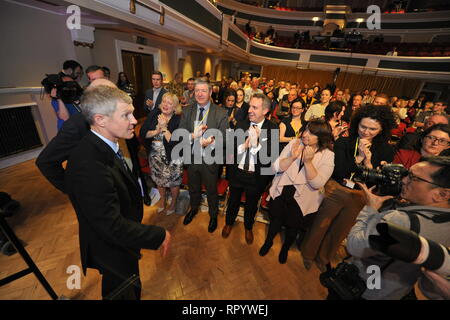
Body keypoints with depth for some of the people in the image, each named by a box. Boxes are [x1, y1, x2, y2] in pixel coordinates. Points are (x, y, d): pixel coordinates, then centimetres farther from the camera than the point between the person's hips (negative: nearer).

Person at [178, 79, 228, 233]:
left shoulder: (221, 113, -12)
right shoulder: (187, 111, -2)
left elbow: (223, 138, -14)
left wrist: (212, 142, -34)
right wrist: (193, 135, -26)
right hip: (191, 158, 3)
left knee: (211, 190, 18)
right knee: (193, 188, 26)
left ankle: (213, 215, 46)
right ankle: (194, 209, 56)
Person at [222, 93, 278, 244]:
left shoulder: (272, 129, -16)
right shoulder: (241, 124, -6)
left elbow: (268, 158, -21)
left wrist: (255, 143, -34)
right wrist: (243, 145, -24)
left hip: (257, 176, -2)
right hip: (237, 171, 2)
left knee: (251, 204, 22)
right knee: (233, 200, 24)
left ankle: (248, 227, 53)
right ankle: (229, 223, 54)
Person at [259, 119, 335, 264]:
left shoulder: (327, 155, -11)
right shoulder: (294, 143, -8)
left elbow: (317, 184, -19)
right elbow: (276, 168, -11)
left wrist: (308, 161, -28)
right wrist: (292, 157, -26)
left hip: (303, 200, 0)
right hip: (281, 192, 1)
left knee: (293, 226, 17)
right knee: (276, 220, 13)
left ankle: (285, 248, 51)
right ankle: (268, 241, 47)